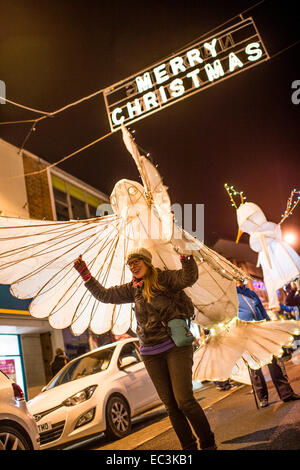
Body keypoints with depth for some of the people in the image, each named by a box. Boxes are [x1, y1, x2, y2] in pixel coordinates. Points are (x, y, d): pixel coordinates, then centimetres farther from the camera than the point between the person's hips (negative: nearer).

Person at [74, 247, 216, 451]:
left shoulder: (164, 278, -4)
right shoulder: (133, 289, 12)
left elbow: (189, 278, -21)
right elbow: (104, 295, 15)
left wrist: (186, 259, -40)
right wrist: (85, 273, 9)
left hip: (176, 346, -5)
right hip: (151, 354, 5)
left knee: (184, 400, -9)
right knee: (171, 405, 7)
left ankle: (208, 443, 11)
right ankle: (189, 446, 20)